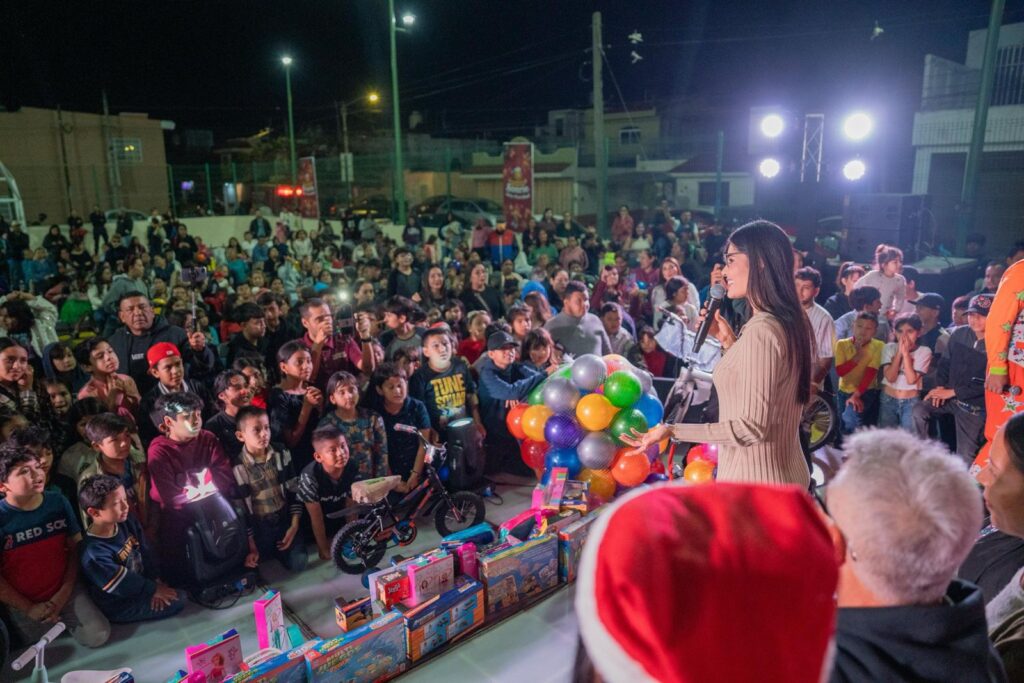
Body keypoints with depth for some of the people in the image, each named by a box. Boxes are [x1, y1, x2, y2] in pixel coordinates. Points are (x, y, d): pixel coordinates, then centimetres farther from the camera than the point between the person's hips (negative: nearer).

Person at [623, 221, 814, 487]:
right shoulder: (791, 323, 5)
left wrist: (673, 431, -22)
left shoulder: (761, 330, -23)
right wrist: (729, 341, 9)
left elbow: (752, 427, -24)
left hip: (754, 484, -9)